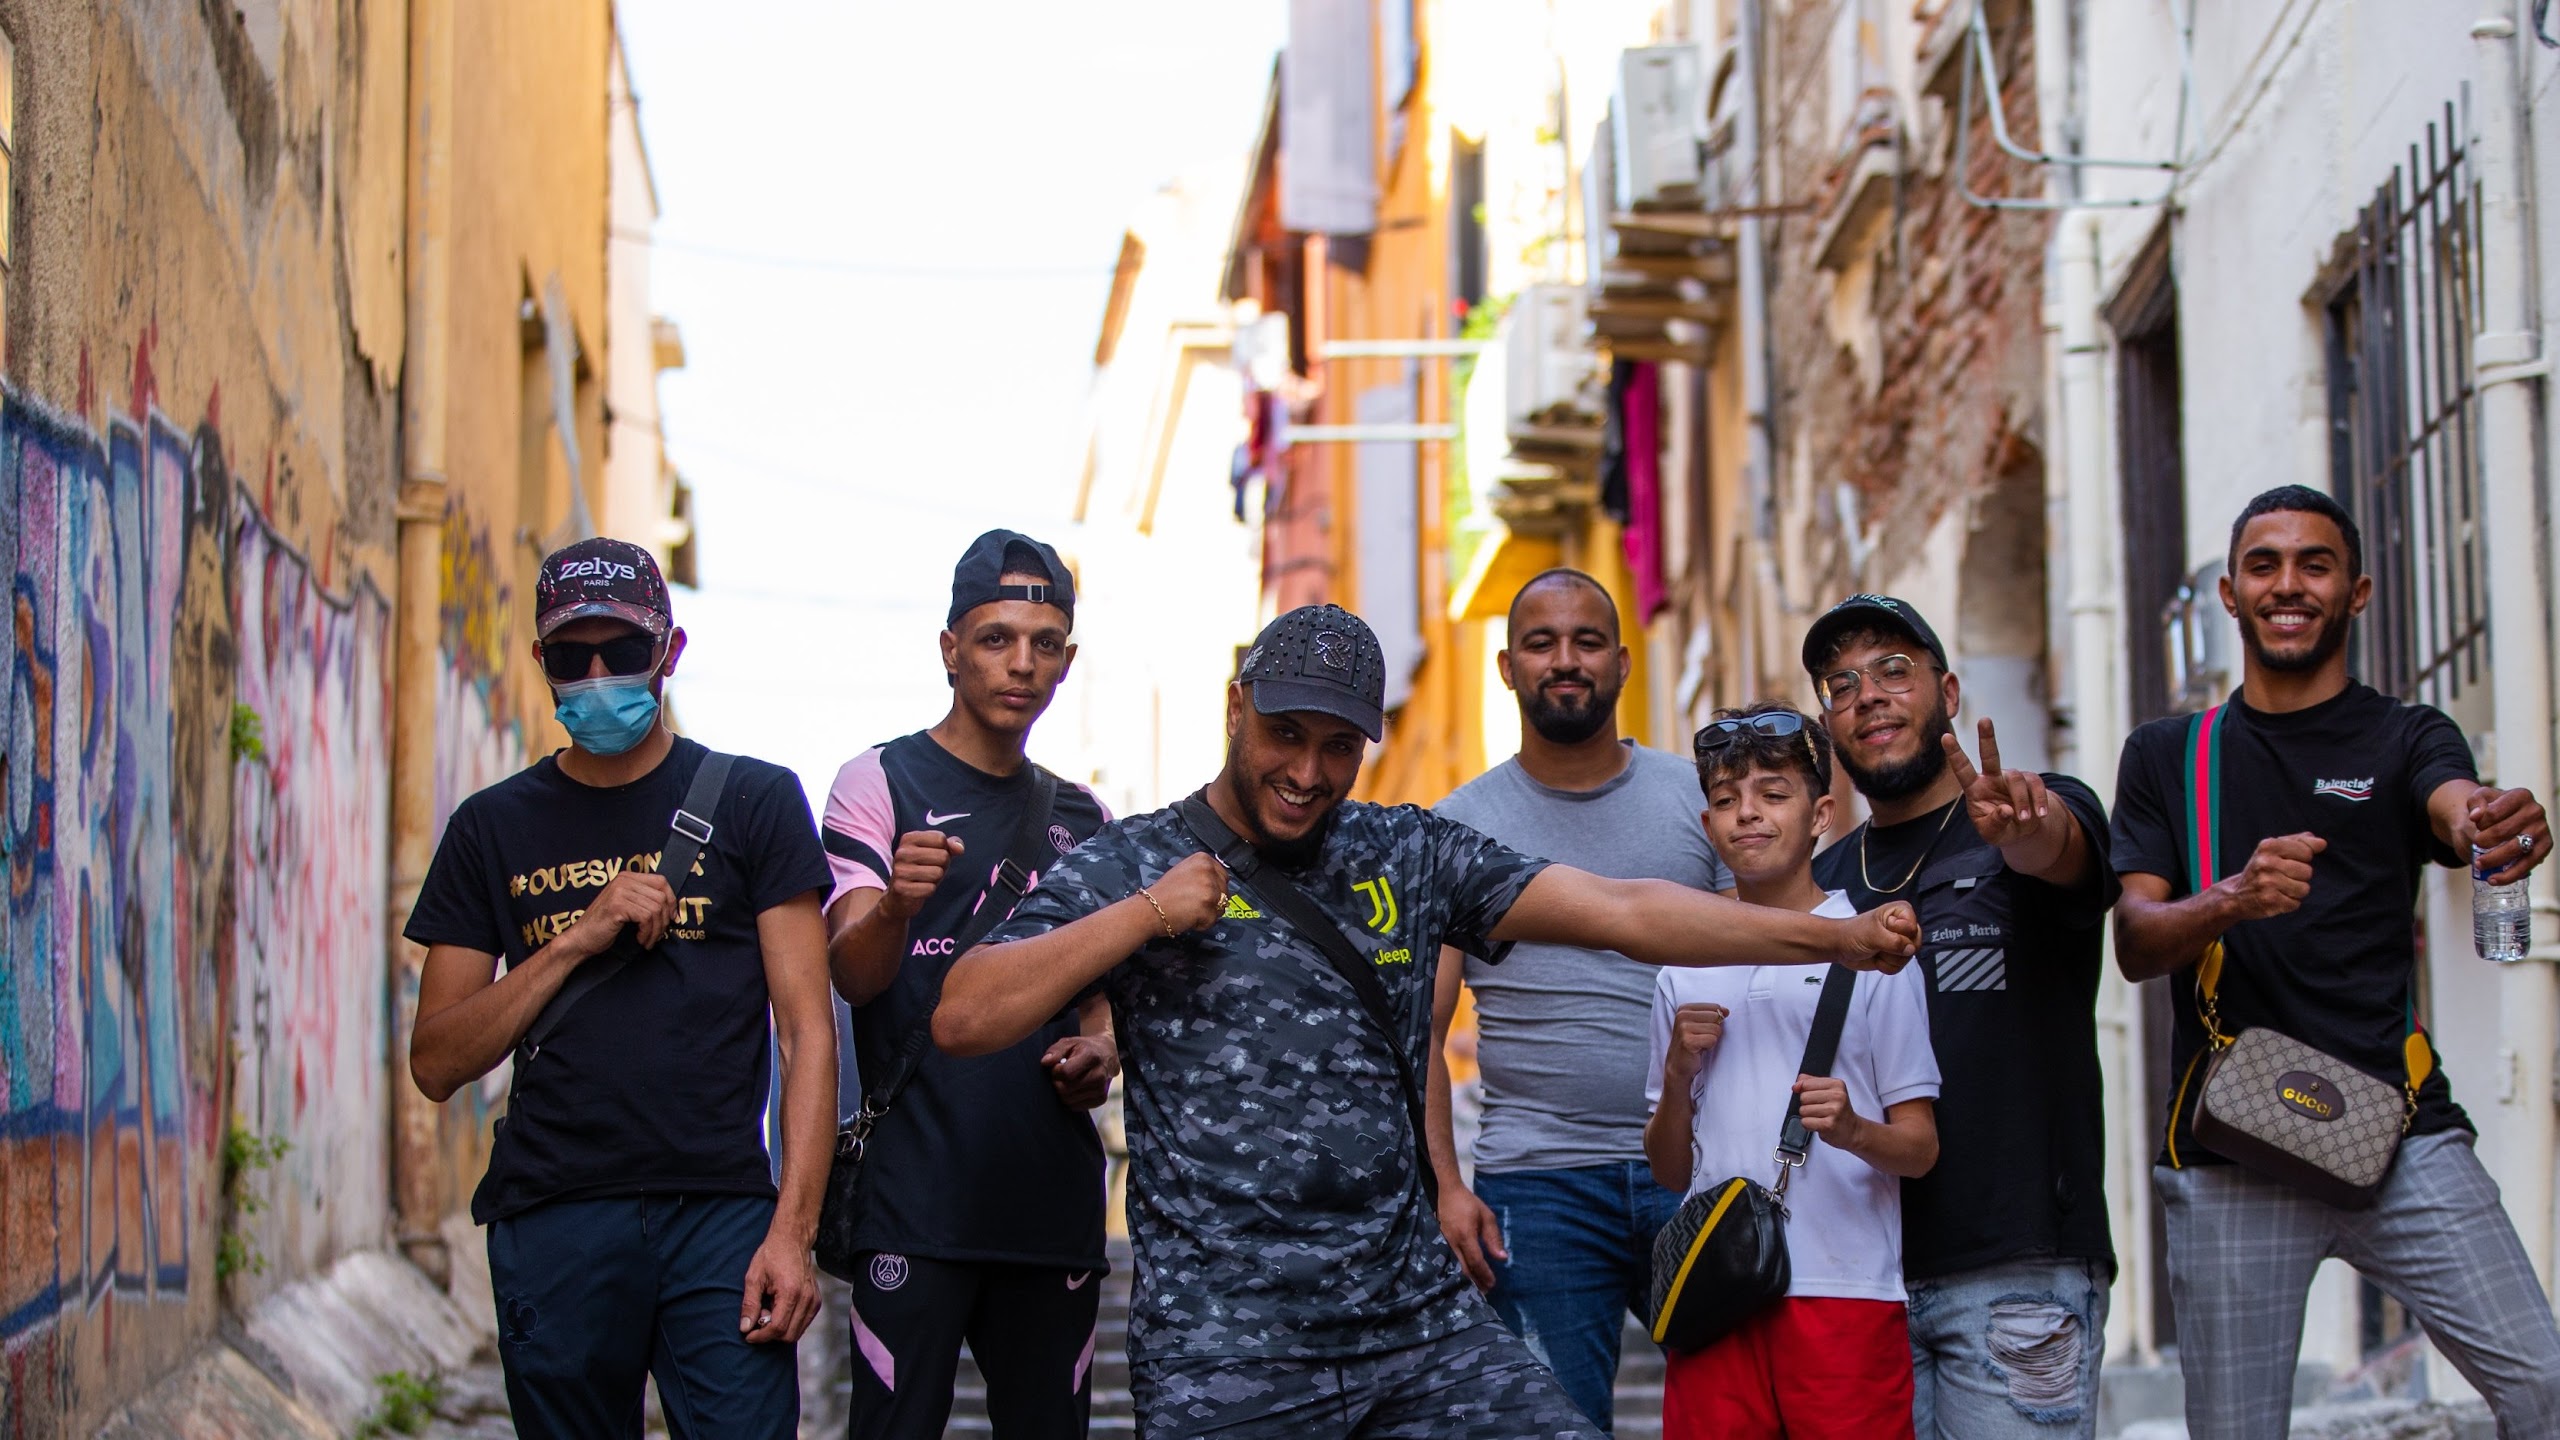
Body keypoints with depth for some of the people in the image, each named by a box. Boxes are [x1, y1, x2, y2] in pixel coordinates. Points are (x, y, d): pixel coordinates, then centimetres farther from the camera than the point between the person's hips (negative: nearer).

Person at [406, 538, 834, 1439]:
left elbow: (807, 1029, 1)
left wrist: (792, 1229, -10)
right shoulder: (494, 829, 12)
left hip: (722, 1214, -2)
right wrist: (579, 938, -7)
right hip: (553, 1221, 2)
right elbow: (436, 1064, 7)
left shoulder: (753, 801, 6)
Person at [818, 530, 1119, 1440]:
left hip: (1054, 1199, 5)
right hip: (917, 1201, -5)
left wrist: (1098, 1055, 2)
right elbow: (850, 974, -11)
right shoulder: (880, 782, 1)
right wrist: (896, 905, -34)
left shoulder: (1082, 820, 17)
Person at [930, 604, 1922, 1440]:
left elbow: (1620, 911, 6)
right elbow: (963, 1018, -6)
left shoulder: (1410, 856, 12)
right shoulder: (1125, 868, 3)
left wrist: (1835, 939, -1)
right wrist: (1144, 913, -11)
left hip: (1426, 1323, 4)